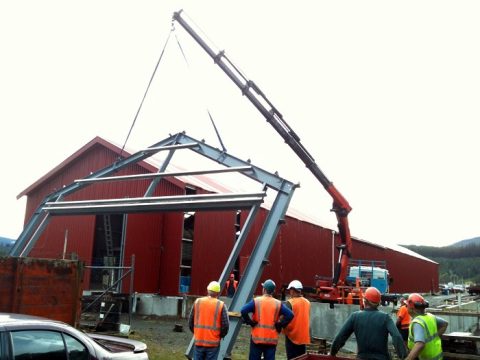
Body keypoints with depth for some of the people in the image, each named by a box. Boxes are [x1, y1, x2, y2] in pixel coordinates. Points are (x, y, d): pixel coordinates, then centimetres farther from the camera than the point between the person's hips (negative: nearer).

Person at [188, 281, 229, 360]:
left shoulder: (197, 302, 1)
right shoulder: (221, 305, -7)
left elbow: (190, 321, 5)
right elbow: (225, 326, -8)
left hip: (198, 341, 2)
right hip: (213, 343, -2)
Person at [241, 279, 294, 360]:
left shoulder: (256, 301, -5)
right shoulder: (278, 304, 1)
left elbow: (243, 311, -17)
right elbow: (290, 315, -7)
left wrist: (250, 322, -5)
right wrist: (280, 325, 0)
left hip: (257, 337, -1)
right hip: (272, 339, 2)